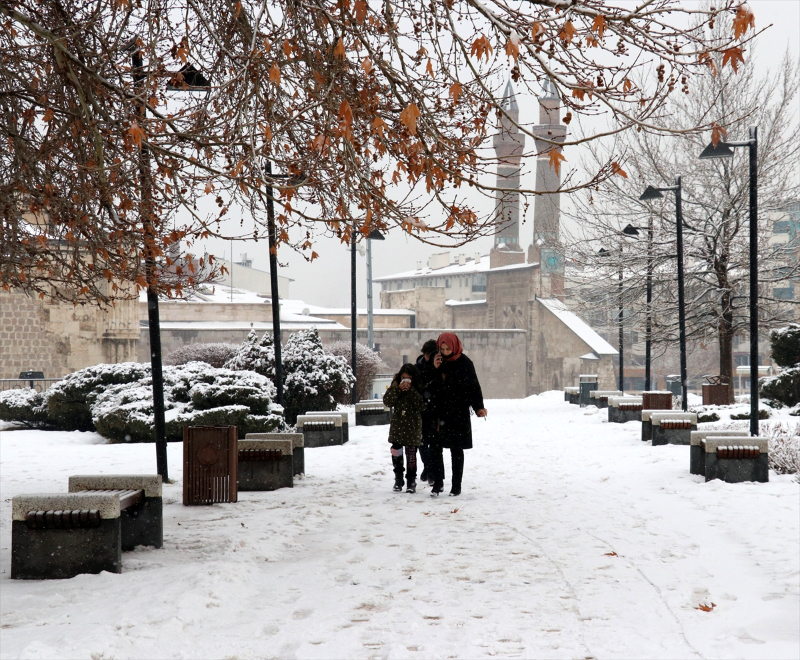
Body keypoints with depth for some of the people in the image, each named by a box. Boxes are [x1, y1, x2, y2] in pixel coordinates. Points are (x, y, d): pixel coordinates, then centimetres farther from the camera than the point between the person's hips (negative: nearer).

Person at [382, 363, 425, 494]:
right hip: (397, 426, 2)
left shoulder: (417, 389, -2)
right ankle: (398, 480, 18)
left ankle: (411, 482, 10)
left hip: (412, 427, -2)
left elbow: (421, 404, -14)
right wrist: (398, 389, -18)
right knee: (396, 454, 3)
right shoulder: (395, 386, 3)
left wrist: (410, 390, -20)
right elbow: (387, 401, -7)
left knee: (411, 455, 1)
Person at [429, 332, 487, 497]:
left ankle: (456, 486, 13)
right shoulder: (438, 361, 6)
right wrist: (434, 369, -9)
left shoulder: (464, 363, -5)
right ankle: (437, 483, 9)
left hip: (459, 413, -3)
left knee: (456, 450, 5)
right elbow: (429, 385, 5)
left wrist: (478, 407, -15)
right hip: (439, 412, 3)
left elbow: (474, 386, -4)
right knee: (435, 447, -1)